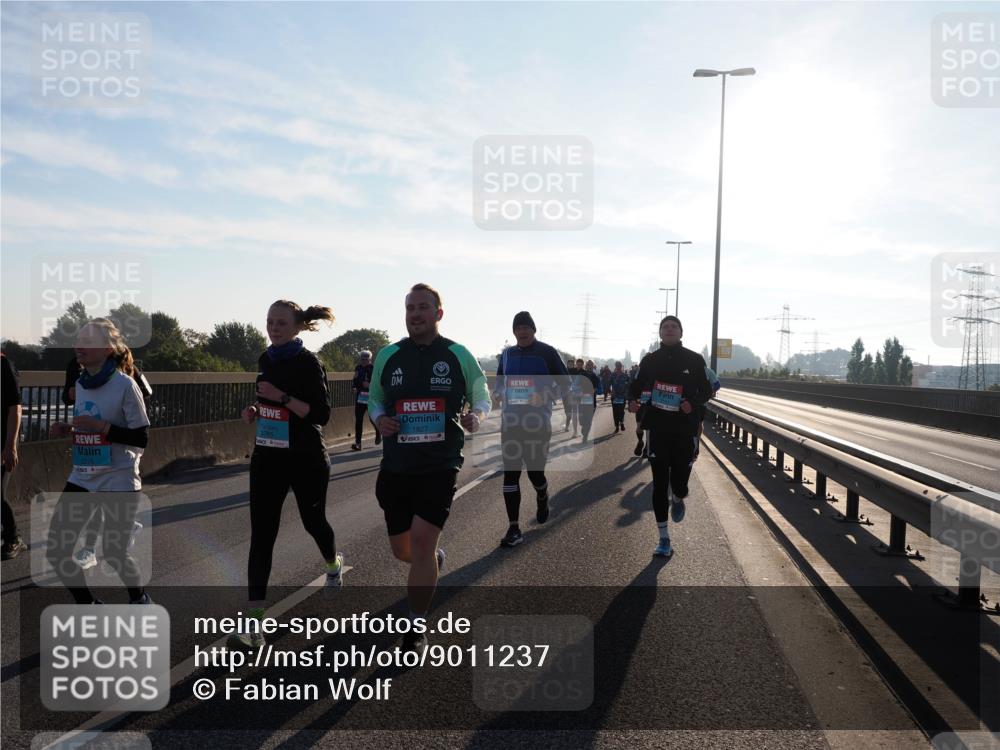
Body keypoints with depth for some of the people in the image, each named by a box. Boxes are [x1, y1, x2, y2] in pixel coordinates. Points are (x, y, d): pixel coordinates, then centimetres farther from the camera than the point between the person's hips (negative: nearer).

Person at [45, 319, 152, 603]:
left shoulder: (125, 385, -14)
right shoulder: (81, 383, 8)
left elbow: (141, 438, -16)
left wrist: (101, 426, -23)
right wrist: (66, 431, 0)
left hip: (119, 482, -7)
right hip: (82, 478, 7)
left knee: (114, 552, 0)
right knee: (55, 550, 2)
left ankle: (140, 600, 30)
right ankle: (87, 604, 24)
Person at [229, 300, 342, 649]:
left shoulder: (308, 363, -12)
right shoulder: (266, 360, 7)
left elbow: (321, 414, -17)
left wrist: (283, 397, -26)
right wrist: (256, 410, 2)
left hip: (305, 458, -5)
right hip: (268, 456, 5)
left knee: (312, 519, 15)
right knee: (261, 534, -4)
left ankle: (333, 563, 50)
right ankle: (254, 622, -5)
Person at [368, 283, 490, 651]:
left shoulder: (458, 355, 0)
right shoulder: (388, 356, 5)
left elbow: (481, 396, 10)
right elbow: (374, 399, 16)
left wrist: (476, 416, -13)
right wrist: (379, 419, -7)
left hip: (441, 465, -3)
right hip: (397, 465, 3)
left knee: (422, 540, -13)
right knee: (402, 550, 10)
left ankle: (416, 628, 4)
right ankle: (434, 560, 48)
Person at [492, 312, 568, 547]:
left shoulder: (547, 352, -4)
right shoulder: (507, 354, 10)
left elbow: (564, 382, -3)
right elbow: (500, 381, 22)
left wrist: (544, 396, -19)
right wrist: (497, 393, -1)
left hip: (538, 422, -4)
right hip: (511, 421, 4)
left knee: (535, 471, 1)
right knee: (510, 474, -2)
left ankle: (542, 498, 38)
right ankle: (514, 529, 2)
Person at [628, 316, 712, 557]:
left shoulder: (694, 360, 1)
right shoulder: (650, 360, 4)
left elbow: (706, 390, 5)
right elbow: (636, 387, 9)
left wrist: (693, 403, -15)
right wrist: (632, 401, -13)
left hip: (685, 430, -1)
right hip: (658, 429, 1)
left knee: (680, 481, 0)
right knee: (660, 484, 0)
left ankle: (677, 499, 41)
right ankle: (664, 539, 8)